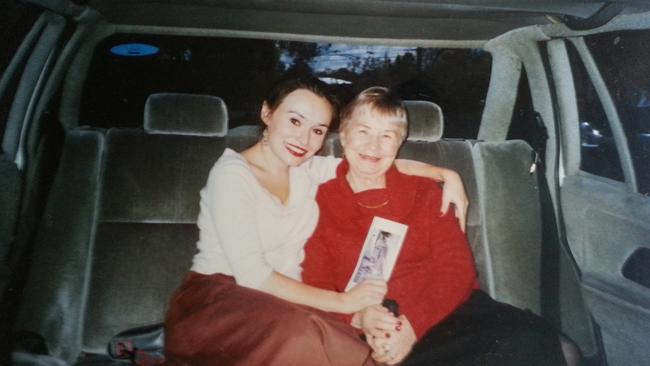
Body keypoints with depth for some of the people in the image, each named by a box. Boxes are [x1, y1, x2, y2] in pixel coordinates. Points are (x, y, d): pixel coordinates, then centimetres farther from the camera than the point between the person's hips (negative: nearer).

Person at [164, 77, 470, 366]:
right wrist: (343, 302, -19)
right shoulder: (232, 173, -13)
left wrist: (446, 174, -2)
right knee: (306, 334, -36)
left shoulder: (308, 171, 7)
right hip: (215, 302, -5)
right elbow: (251, 274, -19)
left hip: (278, 306, 6)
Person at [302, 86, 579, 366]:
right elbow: (316, 289, 6)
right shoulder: (319, 203, 9)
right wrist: (357, 319, -16)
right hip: (376, 338, -3)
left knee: (532, 338, -26)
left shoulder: (424, 192, 16)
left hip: (447, 311, 4)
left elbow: (457, 267, 5)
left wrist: (413, 324, -13)